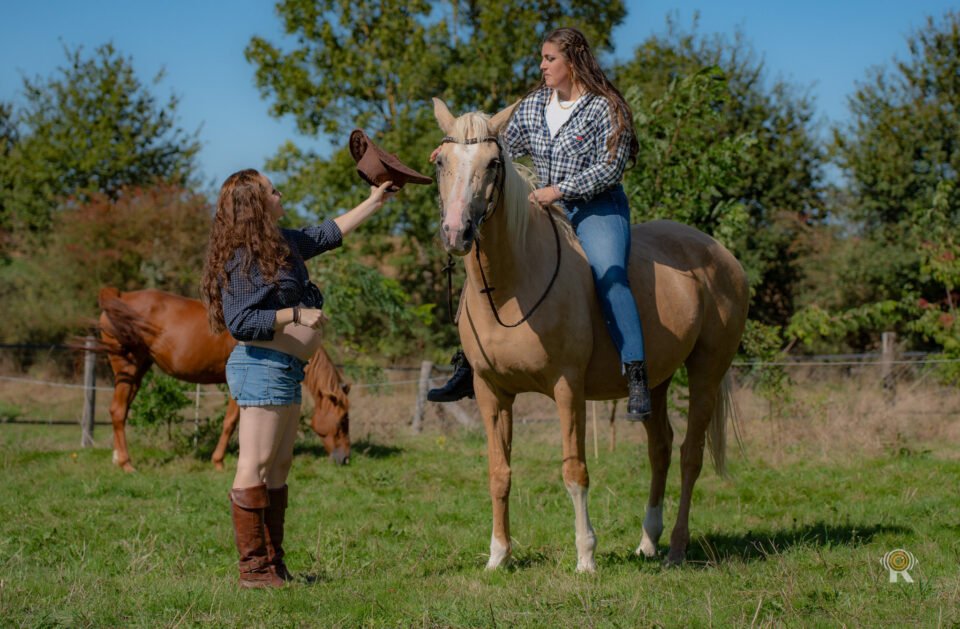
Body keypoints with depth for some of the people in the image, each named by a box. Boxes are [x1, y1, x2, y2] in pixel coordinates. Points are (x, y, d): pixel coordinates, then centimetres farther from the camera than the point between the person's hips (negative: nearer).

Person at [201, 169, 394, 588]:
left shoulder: (283, 244, 15)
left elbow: (330, 233, 30)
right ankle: (253, 568, -7)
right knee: (255, 469, -9)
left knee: (278, 469, 11)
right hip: (262, 367, -11)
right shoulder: (244, 259, -14)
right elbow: (240, 322, -20)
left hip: (285, 370, 11)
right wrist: (296, 314, -19)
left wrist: (375, 202, 35)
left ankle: (273, 564, 15)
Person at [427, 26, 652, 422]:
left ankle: (637, 379, -33)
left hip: (597, 210, -6)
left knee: (609, 276, -30)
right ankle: (469, 365, 7)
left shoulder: (605, 109, -9)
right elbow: (503, 146, 16)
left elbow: (610, 169, -15)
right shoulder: (533, 106, 9)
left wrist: (559, 190, -21)